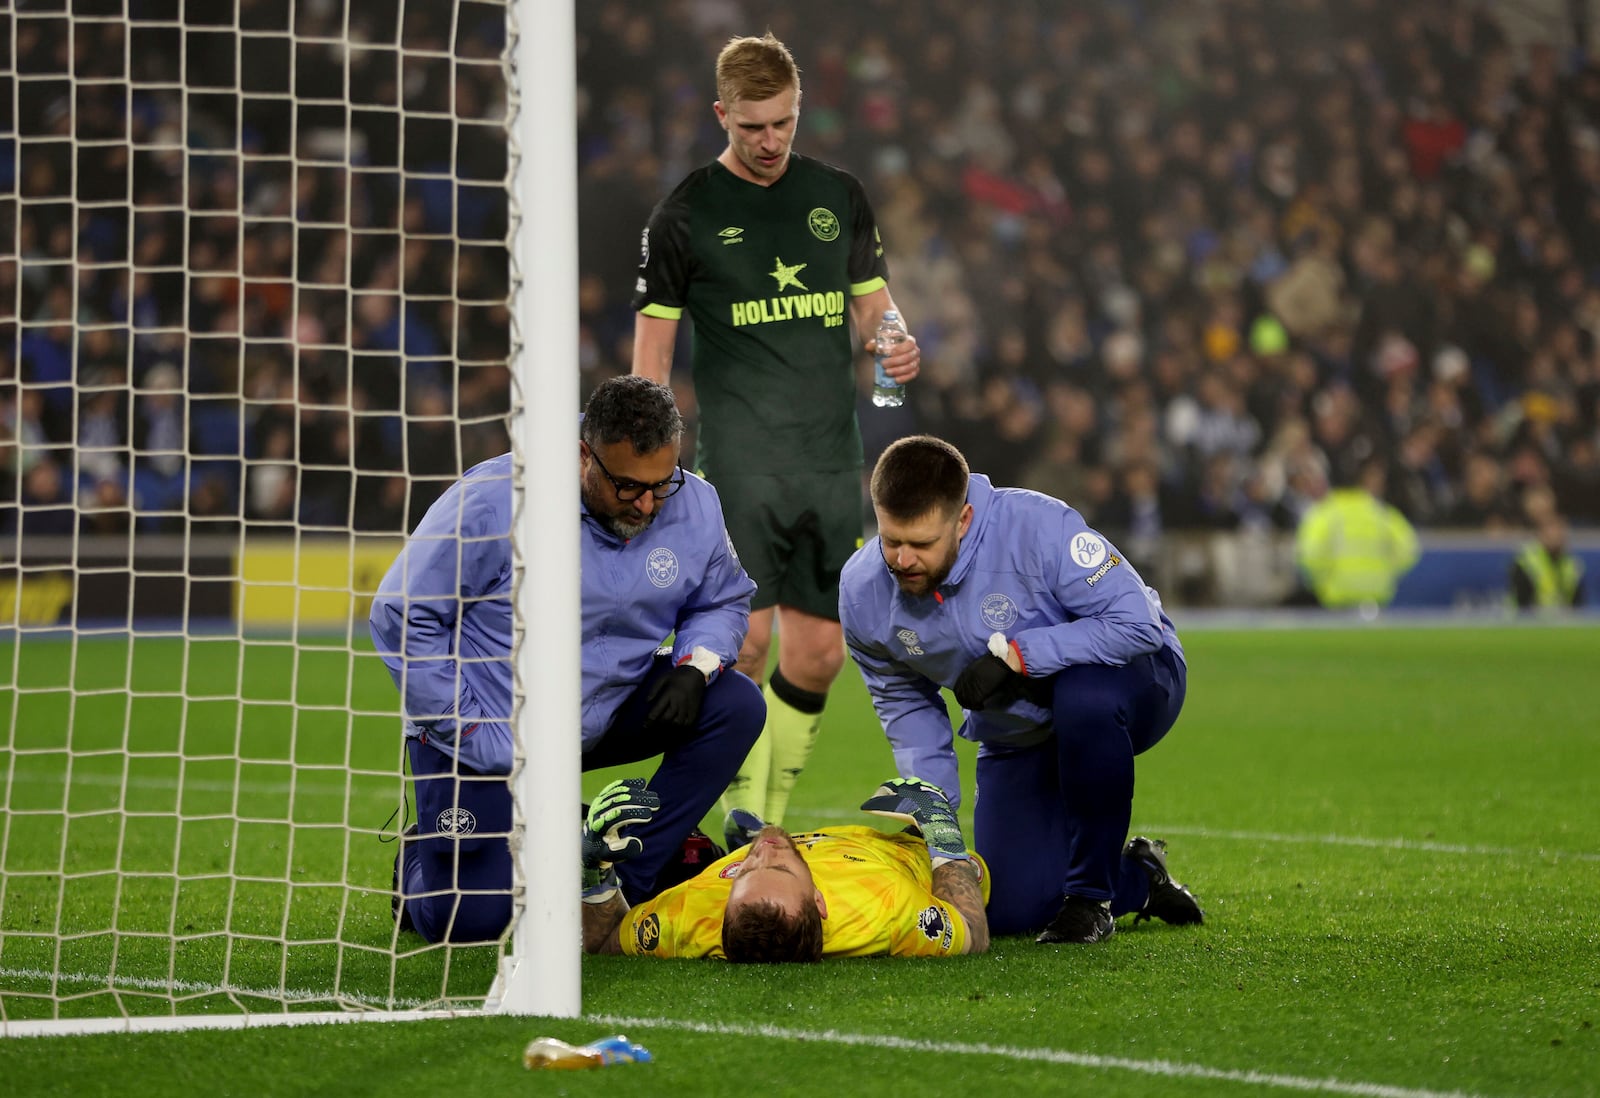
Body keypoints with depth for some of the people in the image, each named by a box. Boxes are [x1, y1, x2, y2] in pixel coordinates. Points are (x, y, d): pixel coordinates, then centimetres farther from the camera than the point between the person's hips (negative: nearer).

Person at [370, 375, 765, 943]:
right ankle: (423, 864, 24)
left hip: (604, 719, 5)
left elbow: (722, 599, 11)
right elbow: (401, 614, -17)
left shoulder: (693, 507, -8)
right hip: (488, 736, -5)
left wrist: (694, 665, -13)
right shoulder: (495, 501, -23)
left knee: (735, 704, -16)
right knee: (468, 922, -15)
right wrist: (470, 733, -19)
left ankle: (631, 882, -10)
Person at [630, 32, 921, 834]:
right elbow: (652, 348, 0)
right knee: (745, 639, -14)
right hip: (740, 461, -4)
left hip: (832, 460, 4)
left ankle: (772, 821, 17)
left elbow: (872, 306, 18)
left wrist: (896, 346, -6)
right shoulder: (687, 214, -1)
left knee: (818, 655, 4)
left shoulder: (838, 197, 11)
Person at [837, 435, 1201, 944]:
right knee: (1012, 911, -8)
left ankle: (1090, 894, -21)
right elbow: (904, 702, 3)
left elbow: (1136, 624, -32)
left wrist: (1014, 654, -35)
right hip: (1017, 738, 5)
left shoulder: (1036, 527, -32)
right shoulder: (863, 592, -16)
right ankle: (1138, 877, 26)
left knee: (1083, 696, -42)